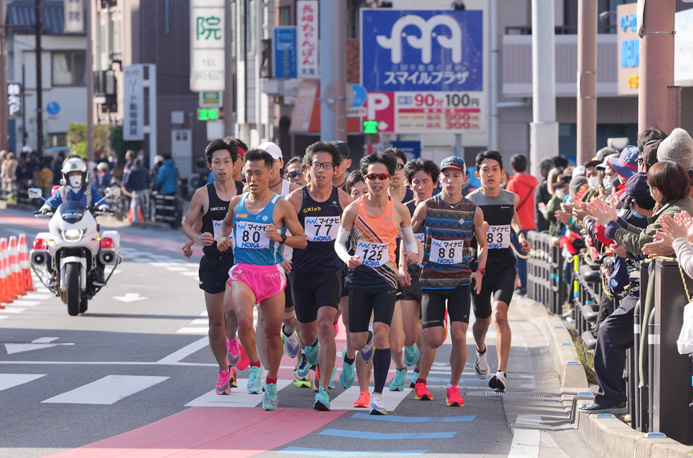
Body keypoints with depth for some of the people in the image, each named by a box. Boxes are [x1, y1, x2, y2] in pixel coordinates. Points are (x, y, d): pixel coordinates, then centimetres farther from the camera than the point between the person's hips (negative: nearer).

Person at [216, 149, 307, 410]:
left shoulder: (282, 206, -2)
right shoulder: (237, 202, 7)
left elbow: (302, 240, 2)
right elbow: (227, 222, 29)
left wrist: (281, 238, -16)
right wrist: (221, 238, 9)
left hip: (271, 273, -1)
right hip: (242, 272, 1)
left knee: (273, 332, 7)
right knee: (244, 320, -27)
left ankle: (271, 382, 28)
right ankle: (254, 365, -2)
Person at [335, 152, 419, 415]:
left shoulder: (399, 210, 0)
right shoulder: (354, 209, -2)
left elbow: (410, 240, 12)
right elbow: (339, 242, 5)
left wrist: (413, 253, -11)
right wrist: (347, 258, -16)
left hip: (385, 279, -1)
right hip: (359, 278, 1)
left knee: (381, 332, -19)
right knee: (357, 342, 3)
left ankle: (377, 396, -14)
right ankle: (368, 344, 46)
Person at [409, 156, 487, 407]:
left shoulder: (474, 211, 1)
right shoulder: (426, 207, -2)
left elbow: (483, 244, 14)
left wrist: (479, 271, 0)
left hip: (460, 282, 1)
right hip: (431, 281, -1)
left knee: (459, 335, -12)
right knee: (434, 338, -6)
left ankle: (454, 387, 6)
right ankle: (421, 381, 20)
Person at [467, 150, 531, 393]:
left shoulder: (512, 198, 3)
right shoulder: (470, 202, -8)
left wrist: (520, 235, 13)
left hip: (504, 263, 1)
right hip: (479, 264, -1)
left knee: (499, 314, -19)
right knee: (482, 320, 12)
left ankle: (502, 373, -23)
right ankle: (481, 351, 49)